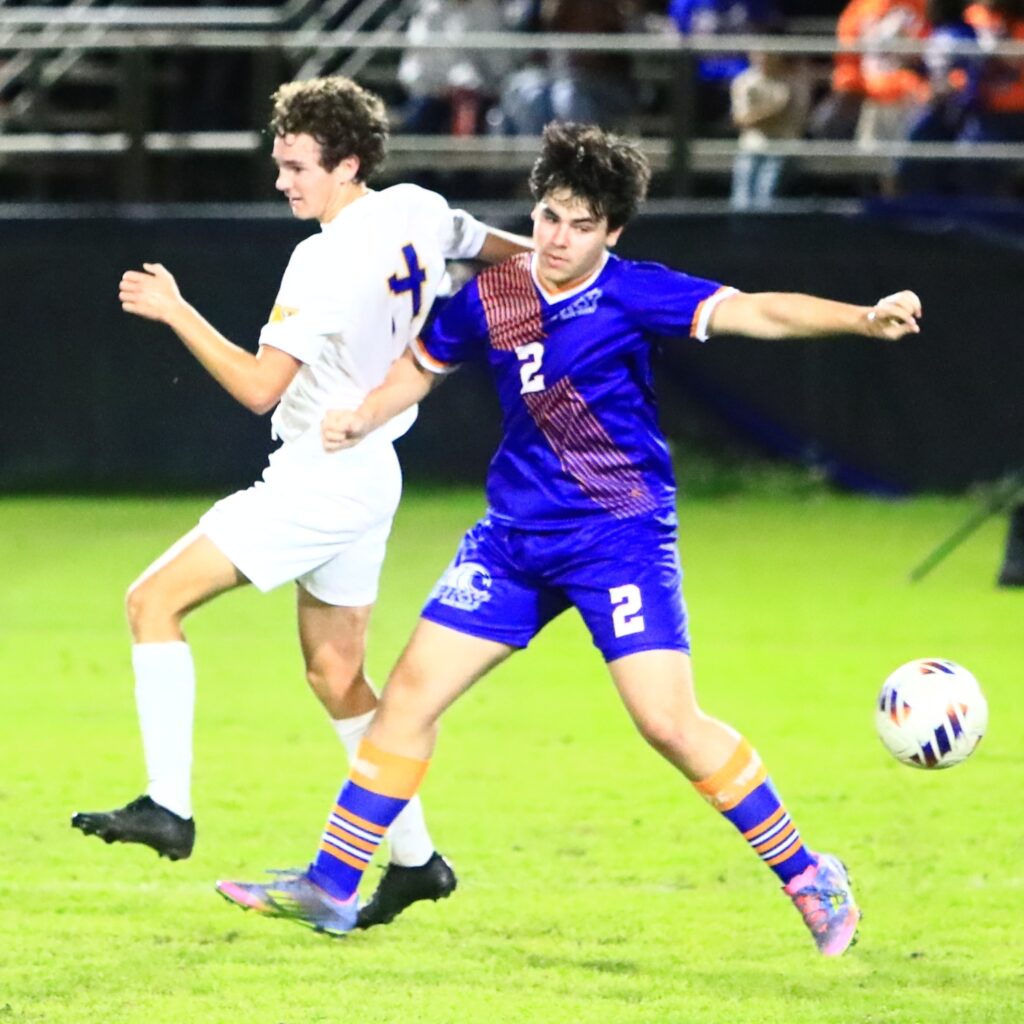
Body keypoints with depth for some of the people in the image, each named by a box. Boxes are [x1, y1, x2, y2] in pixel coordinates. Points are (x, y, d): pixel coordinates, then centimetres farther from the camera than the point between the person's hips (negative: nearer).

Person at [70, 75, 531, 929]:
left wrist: (173, 311, -24)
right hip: (371, 476, 9)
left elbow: (259, 387, -24)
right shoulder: (419, 212, 3)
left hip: (321, 478, -9)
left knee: (155, 600, -11)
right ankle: (415, 858, 20)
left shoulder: (326, 261, -21)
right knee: (336, 677, 17)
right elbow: (494, 247, 24)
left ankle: (169, 807, -18)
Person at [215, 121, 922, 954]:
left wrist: (861, 320, -38)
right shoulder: (489, 298, 1)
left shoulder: (632, 293, -12)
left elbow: (755, 313, -23)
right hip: (516, 534, 5)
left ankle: (807, 878, 0)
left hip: (621, 535, -5)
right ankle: (330, 889, 12)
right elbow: (421, 366, 20)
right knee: (411, 692, 2)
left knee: (670, 723, -14)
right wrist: (362, 419, 1)